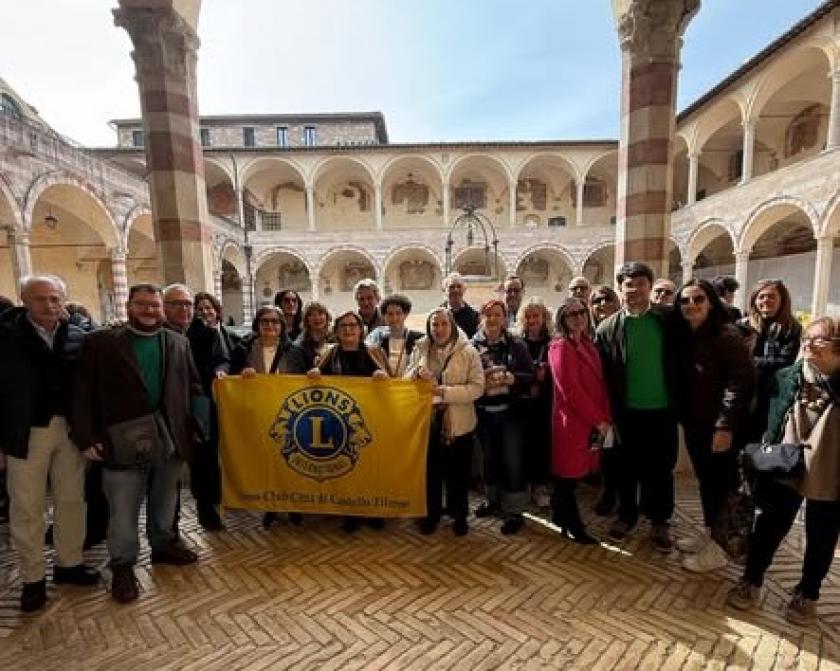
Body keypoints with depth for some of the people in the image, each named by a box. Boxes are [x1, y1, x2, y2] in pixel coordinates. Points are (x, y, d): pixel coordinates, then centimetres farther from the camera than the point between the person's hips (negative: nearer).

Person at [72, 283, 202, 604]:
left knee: (165, 500, 19)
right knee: (123, 509, 9)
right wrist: (86, 437, -9)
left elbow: (192, 386, 8)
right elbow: (84, 393, -3)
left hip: (170, 439, 3)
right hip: (123, 442, -3)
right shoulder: (100, 342, -2)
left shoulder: (178, 342, 7)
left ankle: (164, 545, 40)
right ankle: (122, 565, 28)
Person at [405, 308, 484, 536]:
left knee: (458, 474, 14)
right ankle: (431, 513, 39)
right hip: (427, 420, 3)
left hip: (458, 423, -2)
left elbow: (477, 387, -14)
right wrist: (417, 373, -17)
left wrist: (445, 392, -24)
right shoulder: (420, 350, 3)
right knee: (430, 471, 17)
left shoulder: (468, 351, -8)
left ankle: (459, 515, 37)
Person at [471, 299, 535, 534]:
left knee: (513, 460, 1)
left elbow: (530, 375, -5)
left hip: (509, 411, -2)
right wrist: (480, 382, -17)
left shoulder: (516, 344, -5)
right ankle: (493, 500, 37)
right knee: (489, 457, 17)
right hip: (483, 412, 2)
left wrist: (510, 378, -21)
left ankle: (514, 511, 17)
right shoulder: (472, 345, -3)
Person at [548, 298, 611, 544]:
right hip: (571, 422, -7)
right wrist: (598, 420, -12)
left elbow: (600, 383, 11)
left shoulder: (588, 345, 12)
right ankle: (572, 526, 20)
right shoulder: (560, 347, -13)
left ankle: (561, 515, 32)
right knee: (568, 476, 6)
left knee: (570, 475, 16)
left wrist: (605, 418, 1)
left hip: (591, 422, 8)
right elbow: (570, 390, -18)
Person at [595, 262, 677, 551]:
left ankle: (660, 521, 33)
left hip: (663, 410, 1)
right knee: (627, 468, 14)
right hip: (627, 412, 0)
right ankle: (626, 515, 34)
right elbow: (602, 375, -4)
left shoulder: (669, 318, -3)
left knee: (662, 469, 14)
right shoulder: (607, 328, -6)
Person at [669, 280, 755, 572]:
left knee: (719, 484, 5)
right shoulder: (682, 337, 7)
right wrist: (682, 416, 7)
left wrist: (725, 426, -22)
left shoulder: (726, 334, -14)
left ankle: (716, 549, 20)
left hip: (720, 427, -6)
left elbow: (742, 381, -19)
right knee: (705, 481, 17)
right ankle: (707, 534, 33)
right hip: (694, 424, 7)